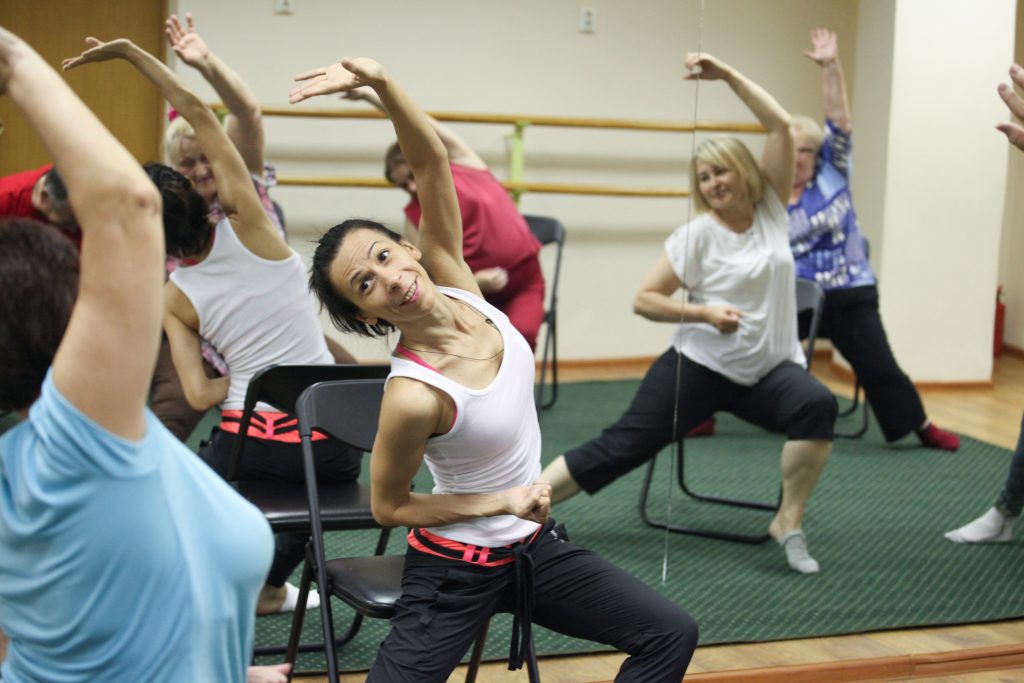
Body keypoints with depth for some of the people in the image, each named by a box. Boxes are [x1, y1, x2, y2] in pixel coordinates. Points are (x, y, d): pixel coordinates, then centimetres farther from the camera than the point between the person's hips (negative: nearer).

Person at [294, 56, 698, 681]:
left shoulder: (455, 284, -14)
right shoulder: (413, 396, -28)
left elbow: (433, 163, -21)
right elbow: (389, 506, -15)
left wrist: (380, 81, -35)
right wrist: (503, 503, -17)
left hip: (534, 546, 6)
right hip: (456, 571, -6)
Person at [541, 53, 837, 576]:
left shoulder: (771, 211, 1)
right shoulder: (696, 236, -7)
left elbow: (780, 125, -6)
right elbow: (643, 300, -8)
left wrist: (728, 75, -11)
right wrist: (703, 313, -23)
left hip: (769, 368, 2)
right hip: (700, 364, -2)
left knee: (818, 406, -29)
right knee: (621, 446, -8)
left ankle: (788, 523, -15)